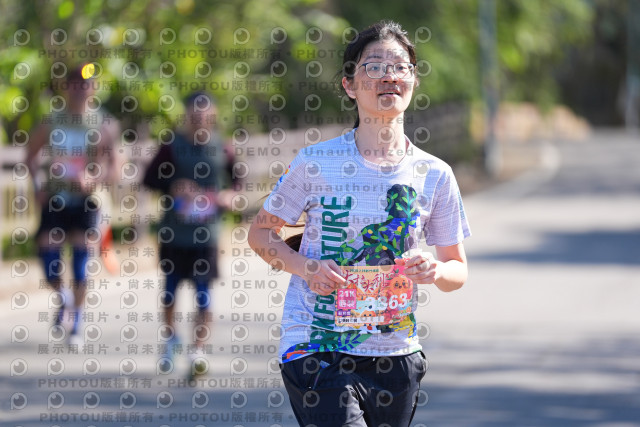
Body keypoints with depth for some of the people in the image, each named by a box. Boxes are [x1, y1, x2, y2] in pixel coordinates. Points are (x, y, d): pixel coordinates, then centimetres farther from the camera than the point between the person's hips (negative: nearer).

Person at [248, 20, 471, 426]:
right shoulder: (316, 163, -4)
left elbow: (457, 268, 11)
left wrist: (437, 272, -12)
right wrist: (305, 267, -11)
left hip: (397, 355, 4)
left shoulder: (434, 175, 3)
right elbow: (261, 232, 8)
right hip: (317, 353, -3)